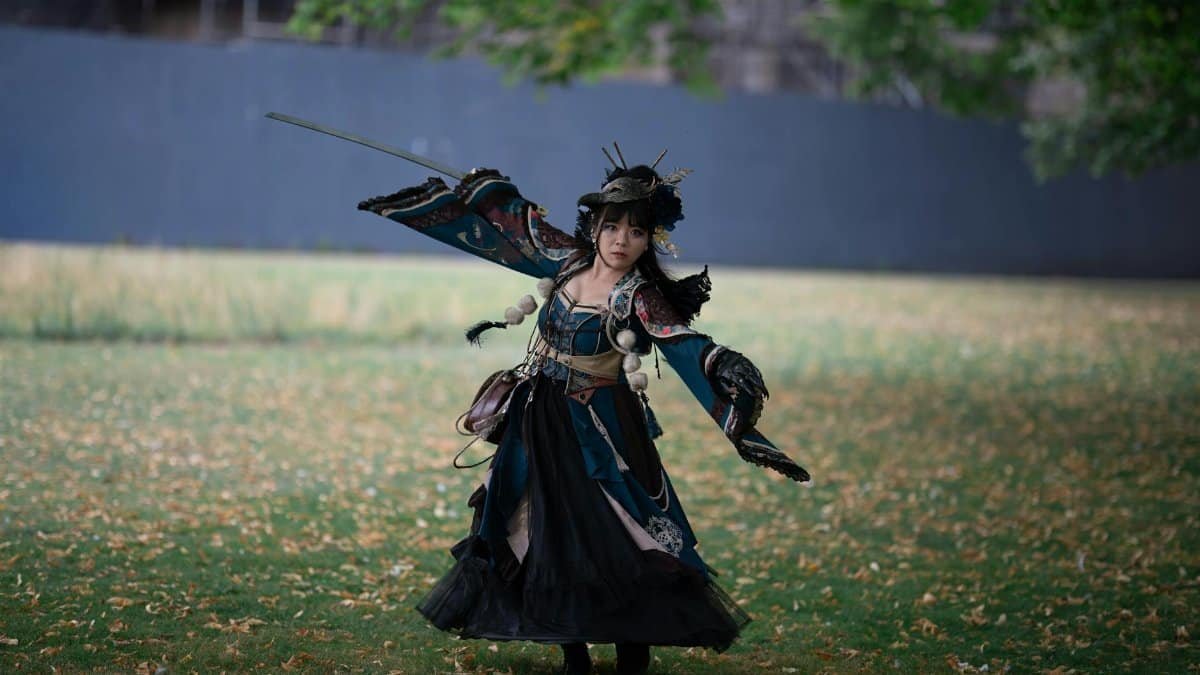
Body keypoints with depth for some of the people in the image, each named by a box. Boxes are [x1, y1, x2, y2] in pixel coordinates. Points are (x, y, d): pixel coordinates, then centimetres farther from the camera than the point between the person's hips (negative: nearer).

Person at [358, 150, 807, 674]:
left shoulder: (642, 298, -15)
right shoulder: (570, 261, -1)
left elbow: (686, 346, -30)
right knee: (551, 542, 9)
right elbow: (510, 216, 13)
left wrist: (728, 369, -46)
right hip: (539, 425, 5)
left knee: (614, 549, -11)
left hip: (597, 434, -5)